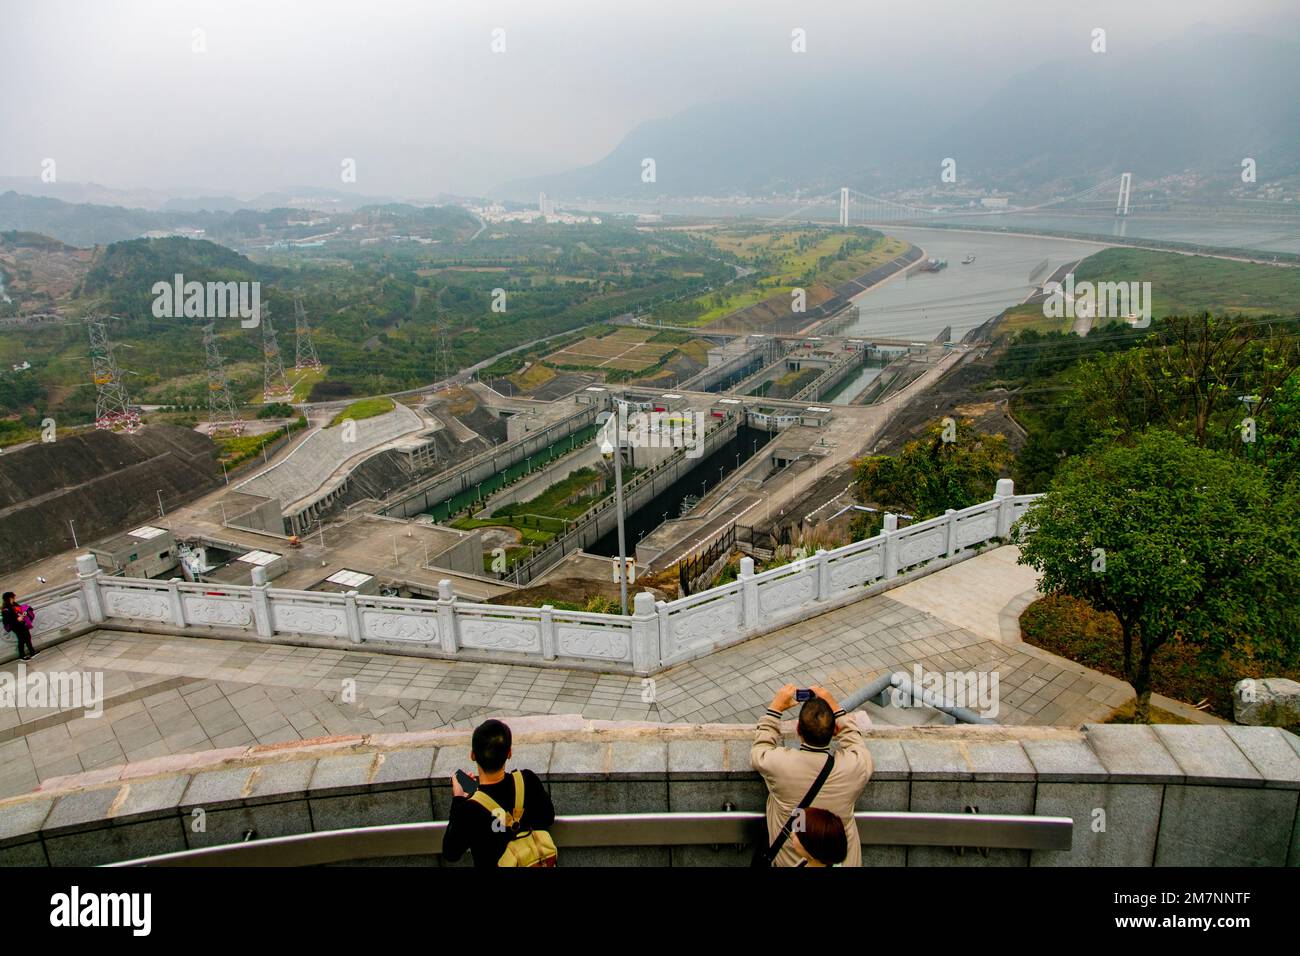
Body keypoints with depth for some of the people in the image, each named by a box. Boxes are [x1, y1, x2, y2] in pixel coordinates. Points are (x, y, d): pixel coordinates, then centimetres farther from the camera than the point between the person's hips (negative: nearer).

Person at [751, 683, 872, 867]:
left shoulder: (778, 763, -23)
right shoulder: (856, 765, -21)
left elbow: (759, 751, 2)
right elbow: (854, 738, 5)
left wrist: (775, 708, 8)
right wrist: (834, 707, 9)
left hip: (789, 861, -1)